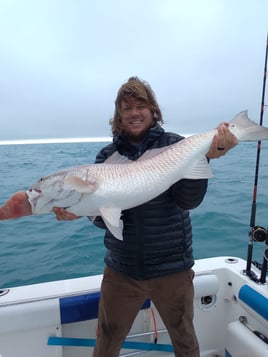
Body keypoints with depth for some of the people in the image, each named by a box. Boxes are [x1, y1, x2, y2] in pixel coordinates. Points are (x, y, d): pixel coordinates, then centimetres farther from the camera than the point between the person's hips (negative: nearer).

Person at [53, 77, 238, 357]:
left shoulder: (174, 145, -6)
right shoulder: (108, 155, -1)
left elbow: (189, 200, -17)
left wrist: (203, 157, -32)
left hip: (172, 268, -1)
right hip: (121, 270, 2)